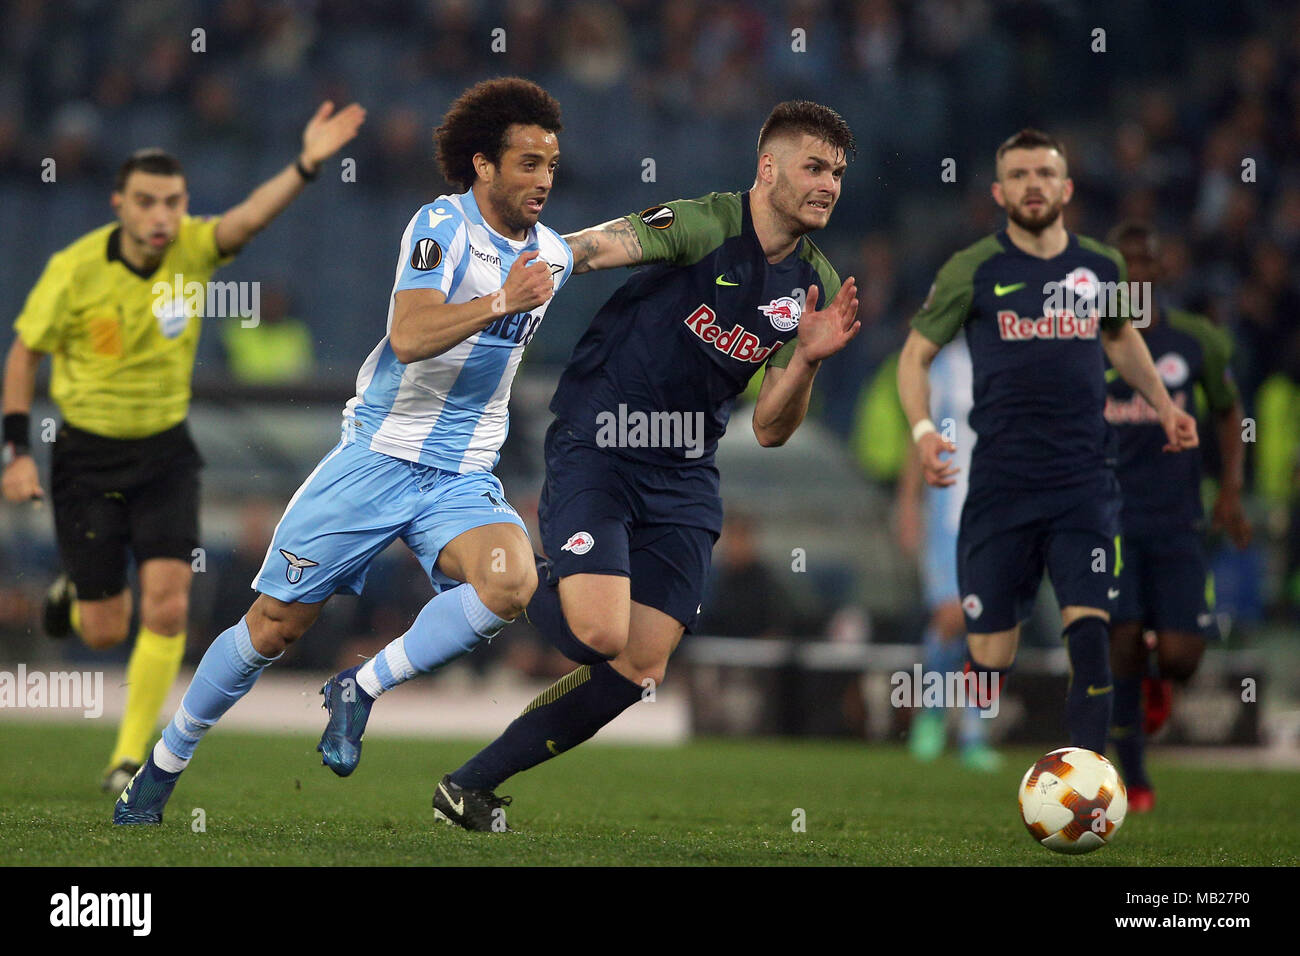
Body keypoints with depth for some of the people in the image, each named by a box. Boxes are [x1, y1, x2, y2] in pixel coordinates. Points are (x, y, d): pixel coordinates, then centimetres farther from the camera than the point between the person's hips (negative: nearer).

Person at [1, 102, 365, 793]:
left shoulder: (192, 250, -11)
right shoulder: (74, 271, -15)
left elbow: (250, 217, -30)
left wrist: (306, 165, -47)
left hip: (164, 455, 2)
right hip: (88, 456, -2)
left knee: (167, 607, -14)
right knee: (105, 633, 1)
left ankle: (129, 757, -1)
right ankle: (78, 597, 39)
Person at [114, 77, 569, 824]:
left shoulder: (554, 257, 6)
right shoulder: (443, 226, -12)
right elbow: (409, 337, -28)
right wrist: (500, 302, -34)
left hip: (463, 480, 4)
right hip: (379, 454, -4)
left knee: (512, 582, -28)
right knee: (277, 622, 0)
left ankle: (359, 691, -10)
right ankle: (165, 763, 20)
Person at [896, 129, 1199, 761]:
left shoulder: (1103, 269, 9)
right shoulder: (971, 271, 0)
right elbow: (916, 354, 6)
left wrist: (1162, 404, 17)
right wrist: (922, 429, -11)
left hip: (1085, 487, 2)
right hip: (999, 488, -2)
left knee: (1089, 634, -13)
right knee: (990, 655, -1)